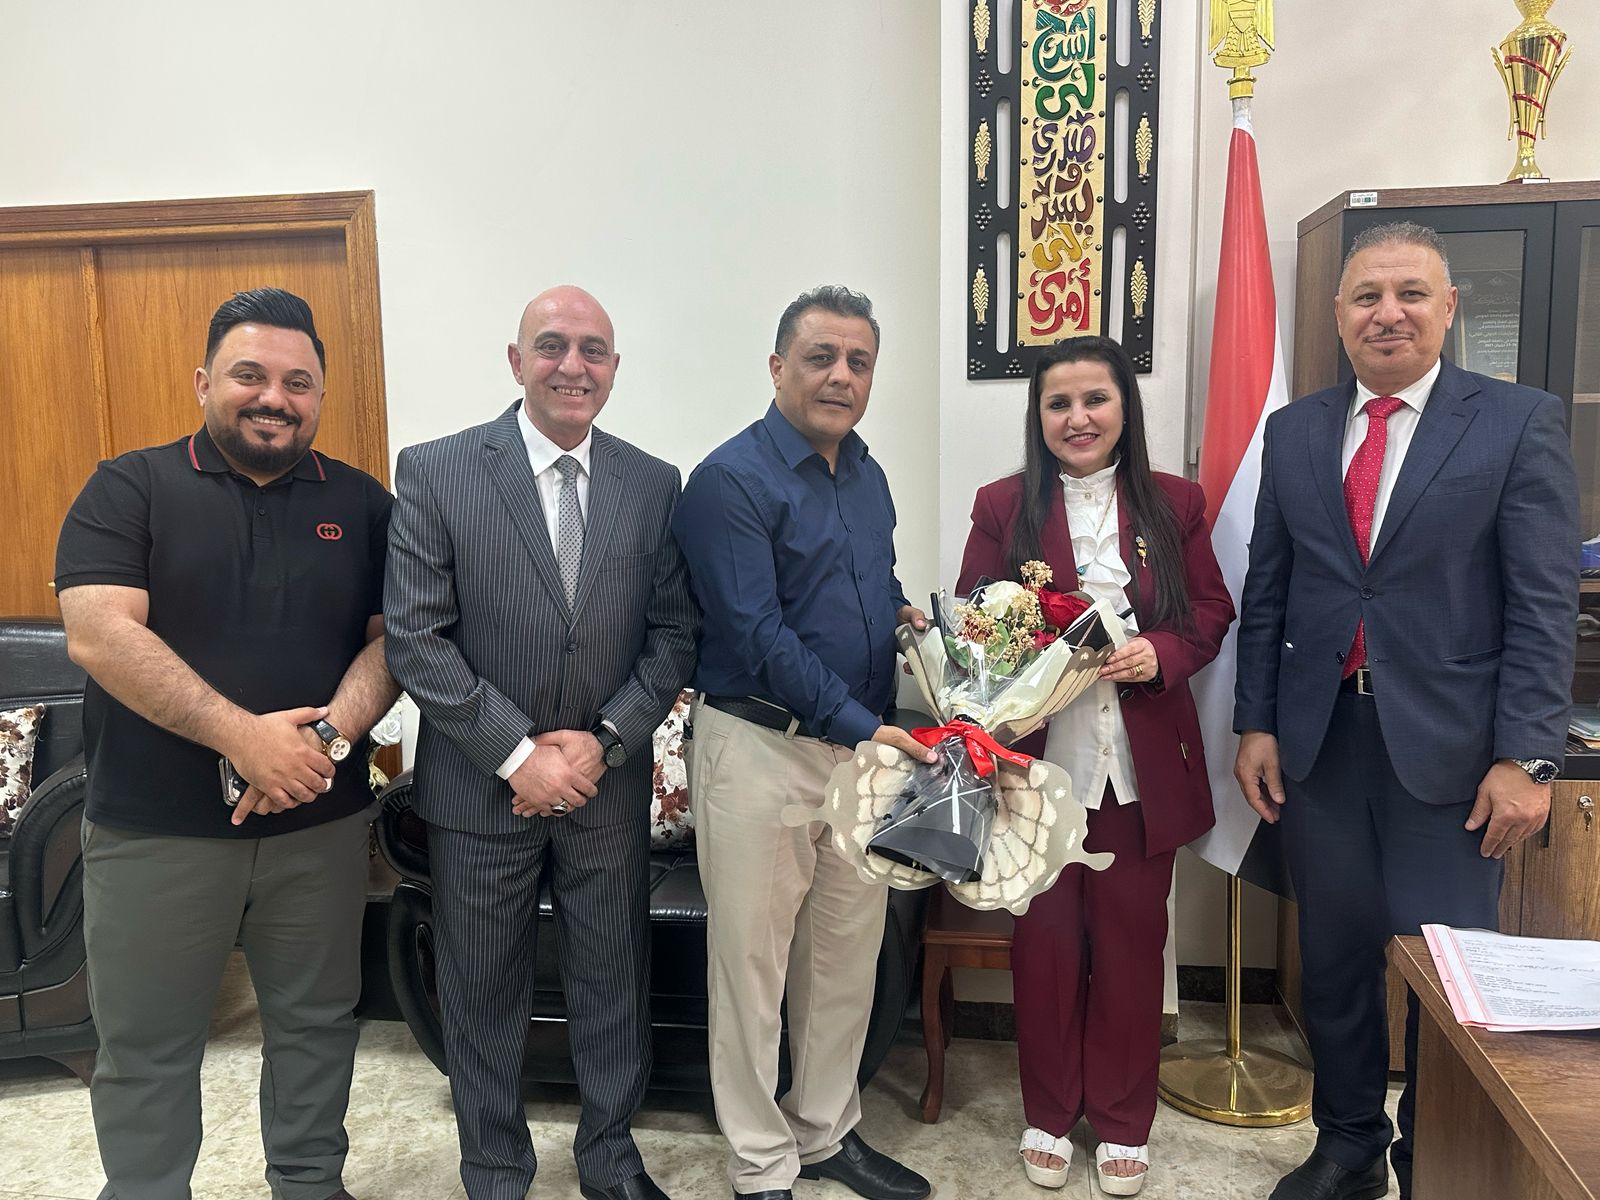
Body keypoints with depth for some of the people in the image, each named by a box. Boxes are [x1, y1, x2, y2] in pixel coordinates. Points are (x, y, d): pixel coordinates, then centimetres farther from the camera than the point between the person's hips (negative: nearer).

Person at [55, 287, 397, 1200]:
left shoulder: (363, 505, 5)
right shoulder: (128, 491, -2)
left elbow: (391, 637, 1)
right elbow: (99, 636, -14)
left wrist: (328, 735, -17)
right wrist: (242, 735, -22)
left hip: (323, 823, 2)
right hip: (153, 831, -2)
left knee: (316, 1024, 16)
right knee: (145, 1049, 12)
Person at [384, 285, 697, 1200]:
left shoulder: (655, 486, 0)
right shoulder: (435, 472, -8)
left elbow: (675, 634, 1)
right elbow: (416, 639, -11)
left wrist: (605, 742, -12)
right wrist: (519, 754, -15)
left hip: (609, 782, 2)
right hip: (482, 784, -2)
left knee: (614, 980, 16)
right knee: (484, 990, 14)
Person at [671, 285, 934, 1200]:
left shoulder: (867, 474, 11)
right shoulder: (732, 479, -13)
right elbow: (758, 635, -19)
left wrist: (903, 611, 2)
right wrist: (862, 725, -24)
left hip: (863, 742, 7)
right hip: (762, 745, -7)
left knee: (850, 952, 17)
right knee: (753, 959, 7)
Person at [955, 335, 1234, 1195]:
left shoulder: (1175, 503, 5)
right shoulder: (1002, 507, 1)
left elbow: (1211, 612, 6)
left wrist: (1161, 653, -13)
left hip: (1142, 766, 1)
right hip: (1040, 761, -1)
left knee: (1131, 943, 11)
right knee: (1045, 943, 9)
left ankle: (1123, 1122, 31)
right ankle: (1050, 1114, 30)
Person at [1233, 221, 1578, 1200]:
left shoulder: (1521, 422, -2)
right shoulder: (1294, 432, 8)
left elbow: (1545, 603, -6)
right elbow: (1266, 594, 8)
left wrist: (1525, 756, -11)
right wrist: (1257, 724, 4)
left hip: (1447, 744, -3)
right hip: (1319, 737, 3)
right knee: (1334, 956, 14)